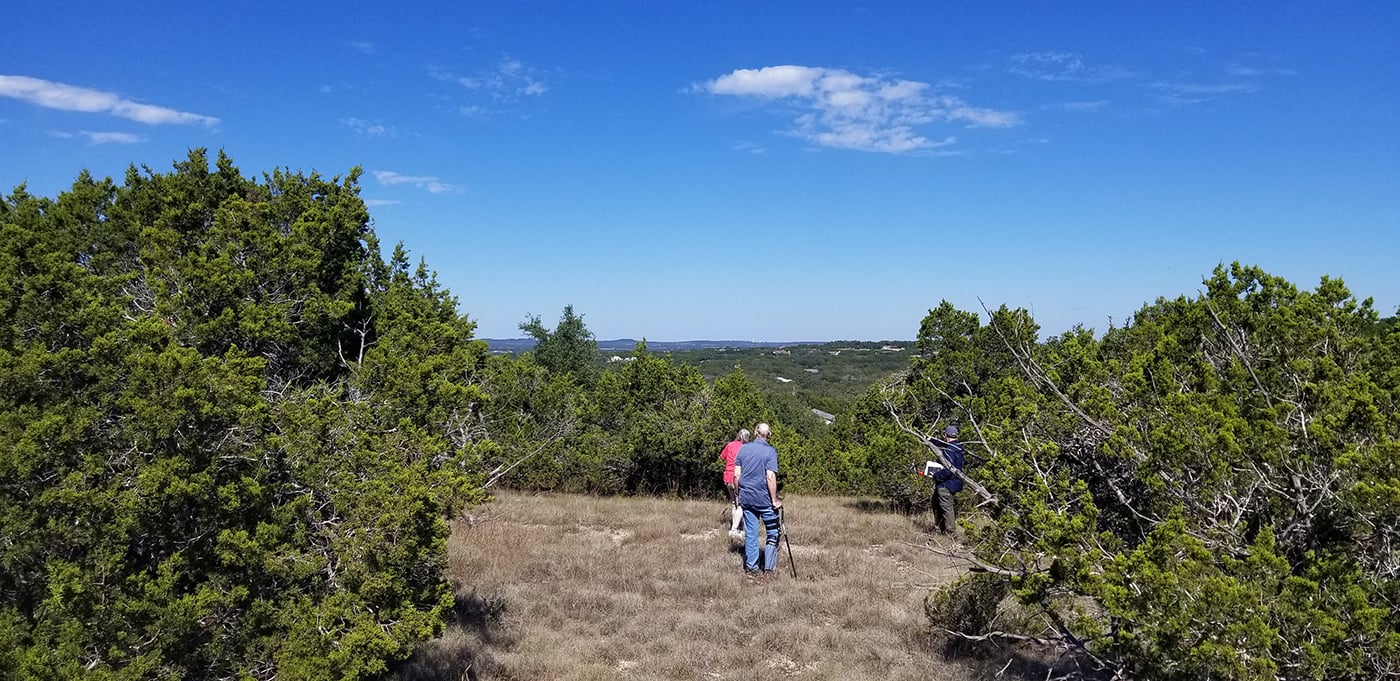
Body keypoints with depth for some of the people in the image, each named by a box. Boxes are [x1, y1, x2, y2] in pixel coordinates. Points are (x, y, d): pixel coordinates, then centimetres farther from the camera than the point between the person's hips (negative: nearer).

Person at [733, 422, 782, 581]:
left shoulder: (743, 449, 4)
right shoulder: (770, 451, -10)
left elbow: (736, 475, 4)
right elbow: (770, 477, -17)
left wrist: (739, 494, 16)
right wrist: (775, 500, -11)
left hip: (746, 497, 4)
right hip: (764, 499, -4)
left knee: (750, 534, 10)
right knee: (772, 534, 8)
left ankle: (751, 569, 14)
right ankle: (769, 570, 5)